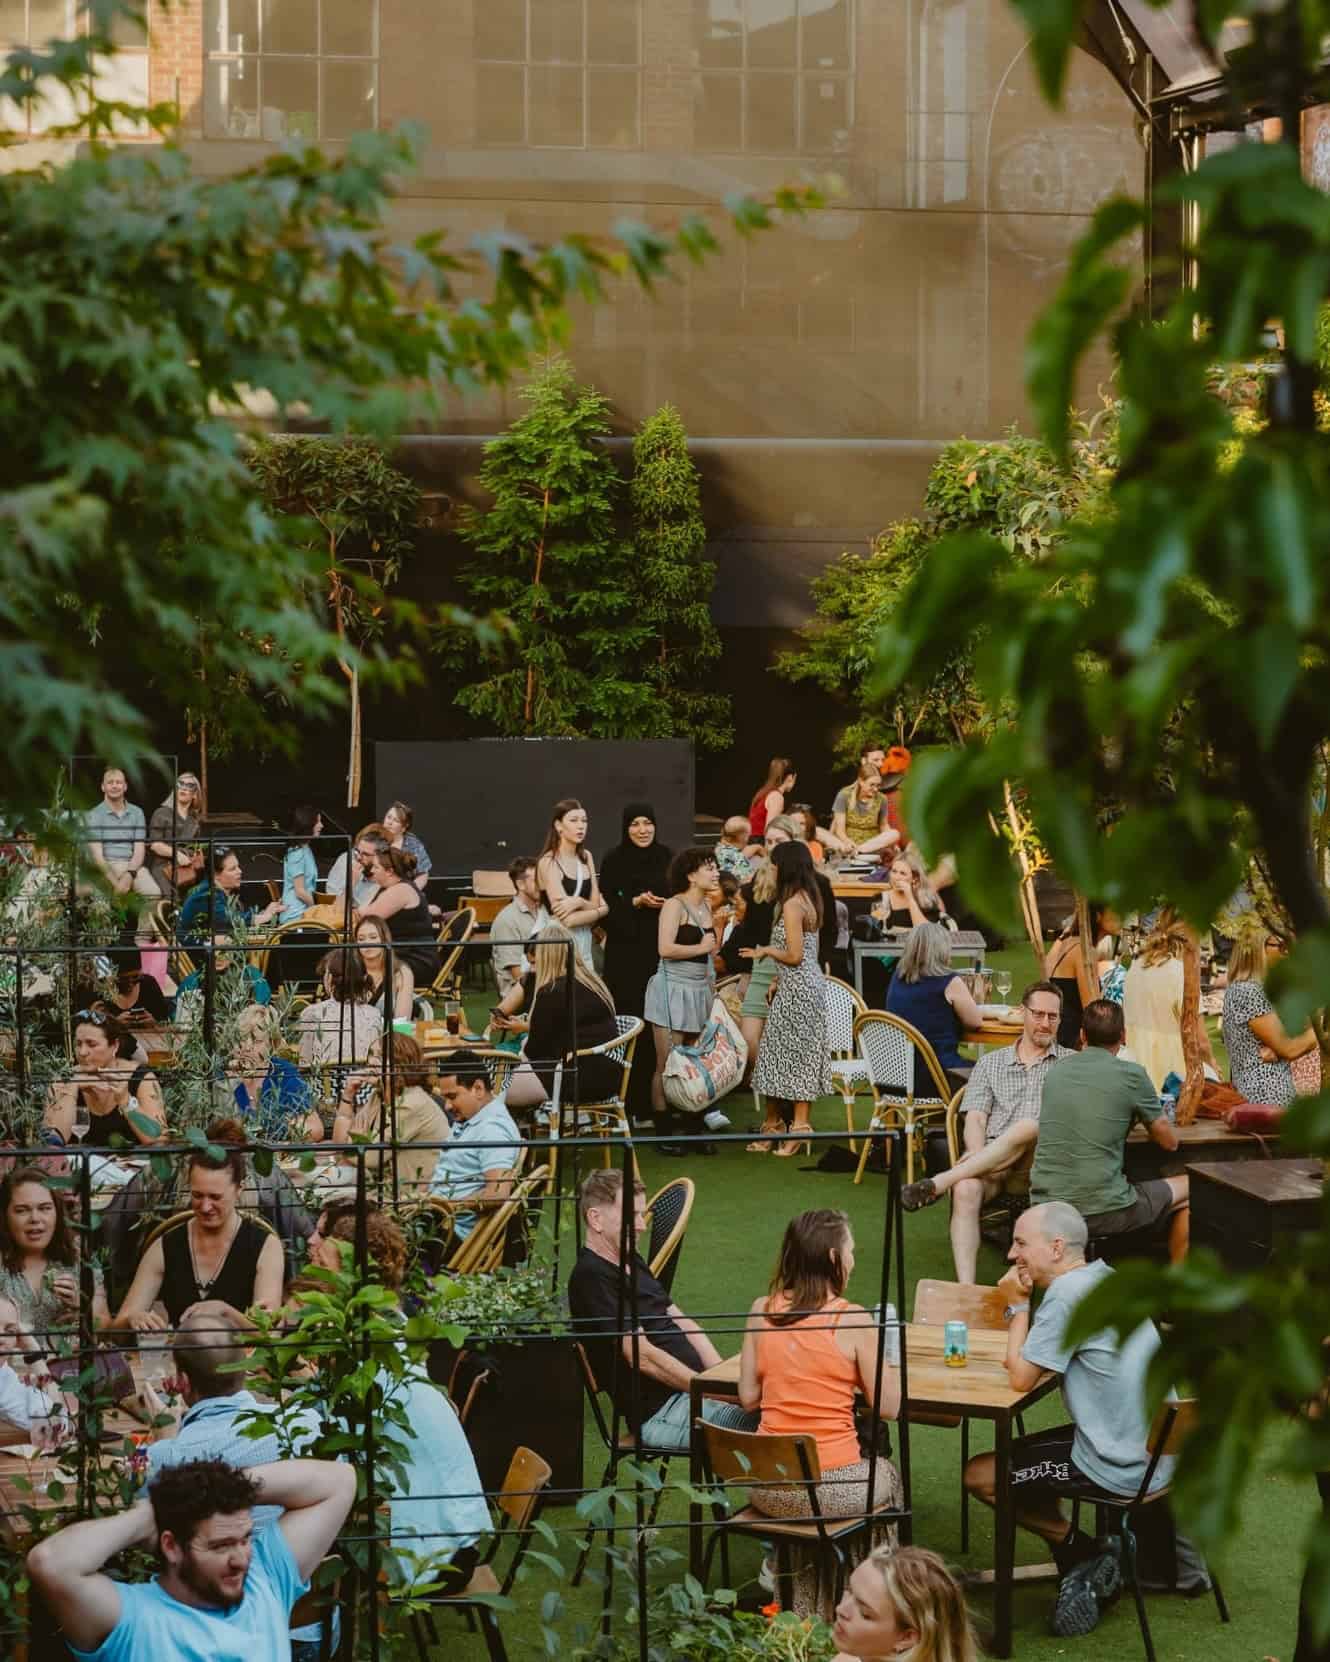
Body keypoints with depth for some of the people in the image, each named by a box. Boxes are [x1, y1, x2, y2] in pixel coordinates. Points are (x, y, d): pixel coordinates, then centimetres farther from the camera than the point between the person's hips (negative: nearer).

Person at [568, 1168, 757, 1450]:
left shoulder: (632, 1262, 20)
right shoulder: (592, 1277, -12)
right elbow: (642, 1357, -17)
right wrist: (717, 1392, -16)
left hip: (692, 1387, 10)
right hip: (658, 1411, -10)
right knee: (756, 1421, -29)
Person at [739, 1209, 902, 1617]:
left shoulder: (762, 1310, -1)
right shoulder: (854, 1321, -13)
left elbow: (748, 1395, 5)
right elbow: (889, 1407, -9)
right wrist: (887, 1363, 9)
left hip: (768, 1488, 3)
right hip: (833, 1487, -3)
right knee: (888, 1478, 31)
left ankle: (800, 1611, 42)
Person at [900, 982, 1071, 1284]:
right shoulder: (990, 1063, 23)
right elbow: (975, 1120, 11)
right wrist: (978, 1153, -13)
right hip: (990, 1161, 2)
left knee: (1027, 1128, -36)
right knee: (966, 1190, -33)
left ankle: (938, 1184, -33)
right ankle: (966, 1288, -43)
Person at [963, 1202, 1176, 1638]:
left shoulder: (1068, 1292, -21)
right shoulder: (1107, 1277, 9)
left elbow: (1021, 1377, -17)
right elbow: (1036, 1361, 16)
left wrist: (1018, 1305, -8)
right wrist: (1022, 1305, 3)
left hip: (1121, 1469, -9)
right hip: (1153, 1453, 9)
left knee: (979, 1475, 2)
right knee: (1012, 1452, 24)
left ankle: (1080, 1551, 12)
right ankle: (1083, 1567, 19)